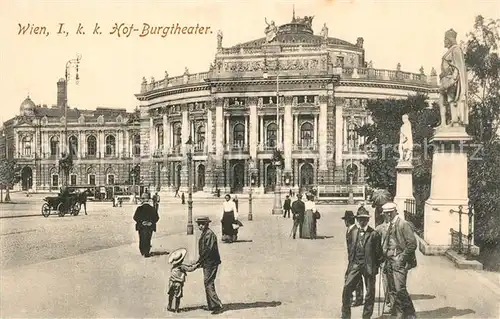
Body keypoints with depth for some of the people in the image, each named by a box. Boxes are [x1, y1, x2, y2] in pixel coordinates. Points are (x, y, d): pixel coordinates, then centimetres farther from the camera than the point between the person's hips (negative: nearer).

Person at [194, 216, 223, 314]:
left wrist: (199, 261, -16)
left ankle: (218, 306, -9)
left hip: (211, 263, -10)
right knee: (208, 284, 15)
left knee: (208, 284, -10)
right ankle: (211, 306, 24)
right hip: (207, 263, 10)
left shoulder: (209, 234, -17)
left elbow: (208, 250, -22)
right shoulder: (204, 234, 14)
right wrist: (201, 262, 13)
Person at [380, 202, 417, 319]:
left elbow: (412, 244, -12)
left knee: (400, 289, -13)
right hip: (389, 262, 8)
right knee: (393, 291, 9)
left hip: (399, 262, -8)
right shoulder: (389, 226, 15)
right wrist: (385, 258, 11)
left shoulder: (404, 224, -7)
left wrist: (402, 258, -14)